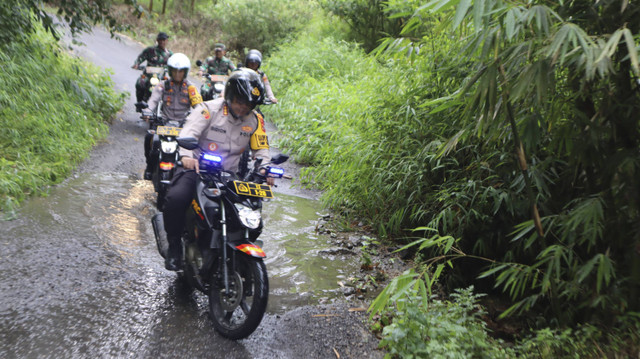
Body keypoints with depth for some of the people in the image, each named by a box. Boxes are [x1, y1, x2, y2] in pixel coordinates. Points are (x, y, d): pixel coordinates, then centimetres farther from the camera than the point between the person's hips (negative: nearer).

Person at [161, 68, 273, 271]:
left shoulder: (255, 121, 8)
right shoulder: (209, 109, -5)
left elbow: (261, 149, 9)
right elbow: (190, 131, -18)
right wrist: (186, 155, -38)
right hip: (197, 168, -3)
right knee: (176, 199, -27)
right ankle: (175, 246, -3)